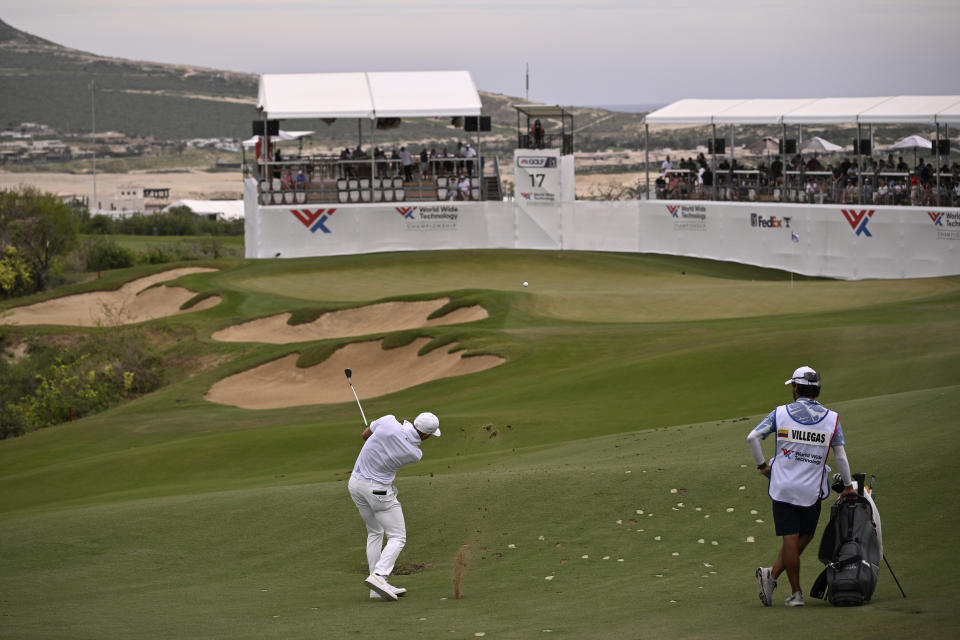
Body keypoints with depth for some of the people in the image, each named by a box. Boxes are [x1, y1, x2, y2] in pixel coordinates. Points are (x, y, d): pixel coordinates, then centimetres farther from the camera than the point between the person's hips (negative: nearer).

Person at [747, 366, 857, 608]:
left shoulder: (780, 414, -2)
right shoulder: (831, 418, -1)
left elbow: (753, 437, -5)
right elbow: (840, 455, 3)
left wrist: (761, 464, 8)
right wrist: (848, 485, 14)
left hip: (782, 488, 0)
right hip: (811, 491, 0)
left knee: (790, 539, 2)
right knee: (804, 536, 12)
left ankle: (796, 593, 1)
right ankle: (772, 574, -3)